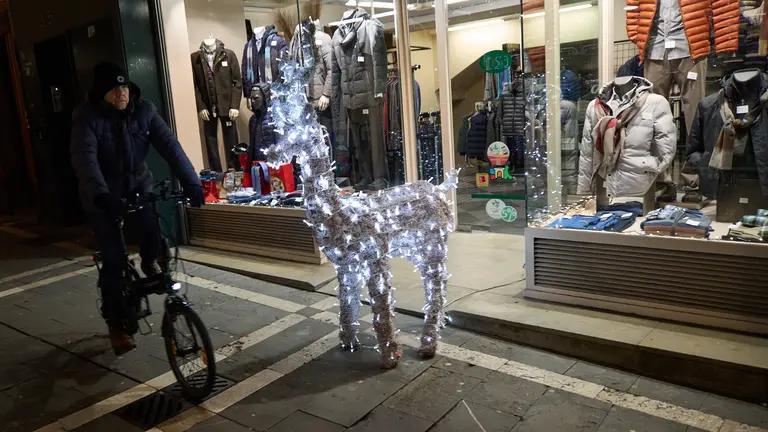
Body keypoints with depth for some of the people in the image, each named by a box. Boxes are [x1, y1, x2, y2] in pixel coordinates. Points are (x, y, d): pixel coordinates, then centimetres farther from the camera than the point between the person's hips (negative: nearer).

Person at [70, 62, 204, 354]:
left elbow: (169, 144, -19)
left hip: (138, 186, 2)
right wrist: (100, 194, -50)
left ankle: (149, 264, 15)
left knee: (154, 232, -22)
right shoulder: (87, 116, -18)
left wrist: (190, 181, -32)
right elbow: (84, 158, -32)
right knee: (114, 259, -5)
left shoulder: (144, 109, -9)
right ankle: (115, 322, 14)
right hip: (103, 196, -2)